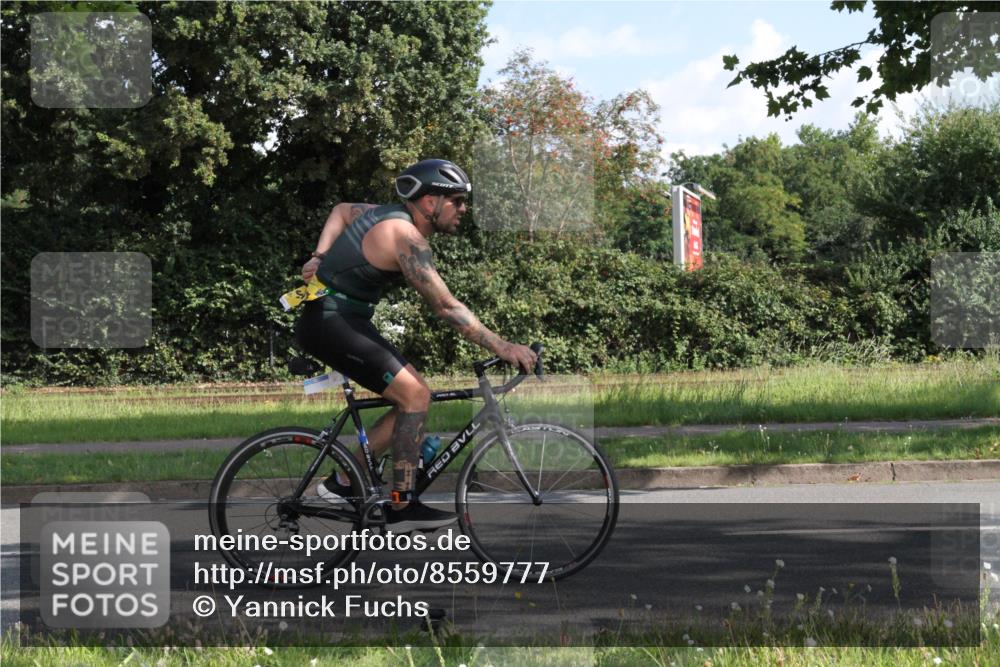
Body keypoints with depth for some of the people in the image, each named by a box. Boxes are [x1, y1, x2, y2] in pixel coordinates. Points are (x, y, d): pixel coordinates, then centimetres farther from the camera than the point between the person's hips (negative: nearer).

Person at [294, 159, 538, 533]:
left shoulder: (388, 214, 10)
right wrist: (502, 348, -26)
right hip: (333, 322, -10)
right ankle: (402, 507, -15)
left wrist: (320, 256, 16)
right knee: (415, 394, -18)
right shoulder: (406, 236, -20)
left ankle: (342, 483, 11)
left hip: (339, 319, 10)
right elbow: (445, 307, -25)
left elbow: (342, 210, 29)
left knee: (412, 397, 7)